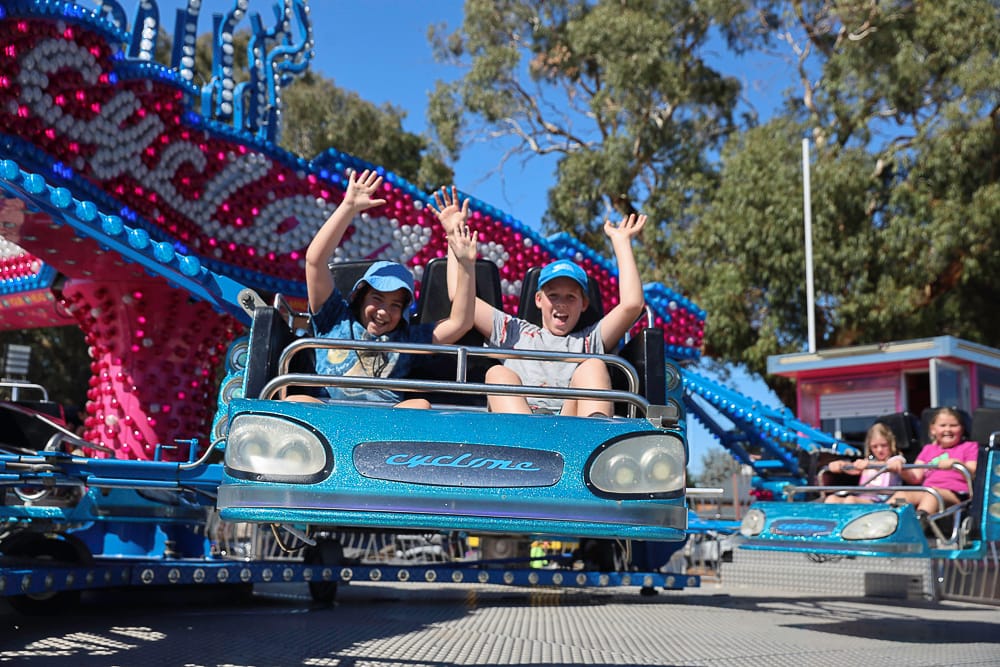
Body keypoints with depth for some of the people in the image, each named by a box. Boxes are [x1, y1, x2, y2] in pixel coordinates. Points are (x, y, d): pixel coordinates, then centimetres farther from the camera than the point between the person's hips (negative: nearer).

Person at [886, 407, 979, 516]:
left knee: (932, 493, -38)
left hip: (955, 494, -4)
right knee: (902, 494, -28)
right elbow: (915, 477, 18)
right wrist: (900, 469, -4)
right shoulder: (928, 449, 32)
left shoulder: (969, 447, 21)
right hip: (925, 491, 4)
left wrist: (956, 463, -18)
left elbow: (973, 475, 2)